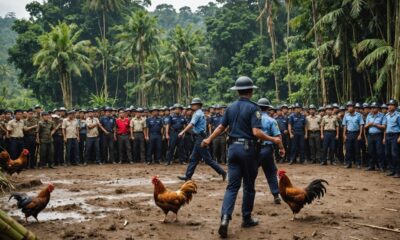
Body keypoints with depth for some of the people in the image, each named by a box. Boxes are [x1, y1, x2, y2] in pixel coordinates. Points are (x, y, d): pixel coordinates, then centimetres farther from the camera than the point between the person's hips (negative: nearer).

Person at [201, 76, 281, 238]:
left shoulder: (231, 108, 7)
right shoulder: (253, 108, -10)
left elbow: (221, 127, 14)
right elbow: (256, 132, -19)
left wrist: (209, 140, 28)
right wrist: (272, 140, -7)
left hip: (233, 148, 5)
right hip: (247, 148, -4)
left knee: (232, 186, 3)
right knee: (249, 186, 11)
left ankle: (225, 218, -14)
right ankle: (246, 219, 21)